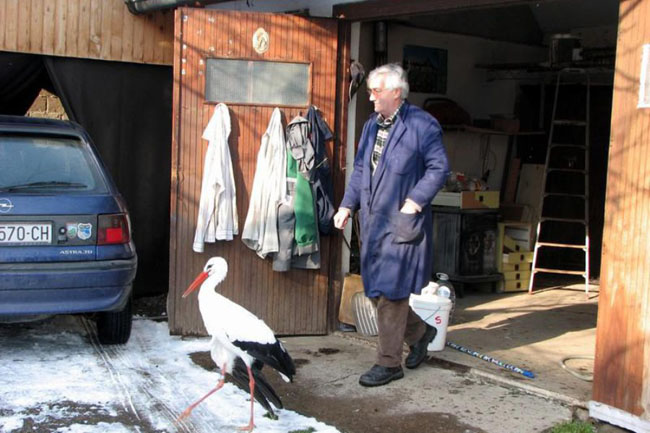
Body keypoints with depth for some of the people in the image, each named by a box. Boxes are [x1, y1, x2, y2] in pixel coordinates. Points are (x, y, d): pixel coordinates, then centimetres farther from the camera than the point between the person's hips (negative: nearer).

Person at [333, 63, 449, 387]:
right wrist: (347, 206, 10)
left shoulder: (422, 124, -9)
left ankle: (388, 363, 6)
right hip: (372, 220, 8)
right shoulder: (372, 125, 14)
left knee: (389, 291, -5)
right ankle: (420, 333, 34)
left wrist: (414, 202, -19)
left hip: (401, 223, -8)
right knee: (375, 290, 13)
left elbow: (439, 167, -11)